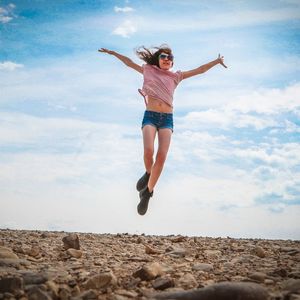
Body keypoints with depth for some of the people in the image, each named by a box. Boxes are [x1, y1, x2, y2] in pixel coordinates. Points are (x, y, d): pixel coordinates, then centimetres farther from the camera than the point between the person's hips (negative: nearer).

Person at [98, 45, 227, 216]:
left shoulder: (176, 76, 17)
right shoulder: (149, 71, 15)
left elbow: (199, 70, 14)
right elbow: (130, 63, 19)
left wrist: (216, 61, 8)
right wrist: (113, 53, 16)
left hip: (167, 118, 1)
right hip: (150, 116, -1)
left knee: (162, 157, -12)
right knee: (148, 151, -25)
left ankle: (147, 193, 3)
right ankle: (148, 173, 10)